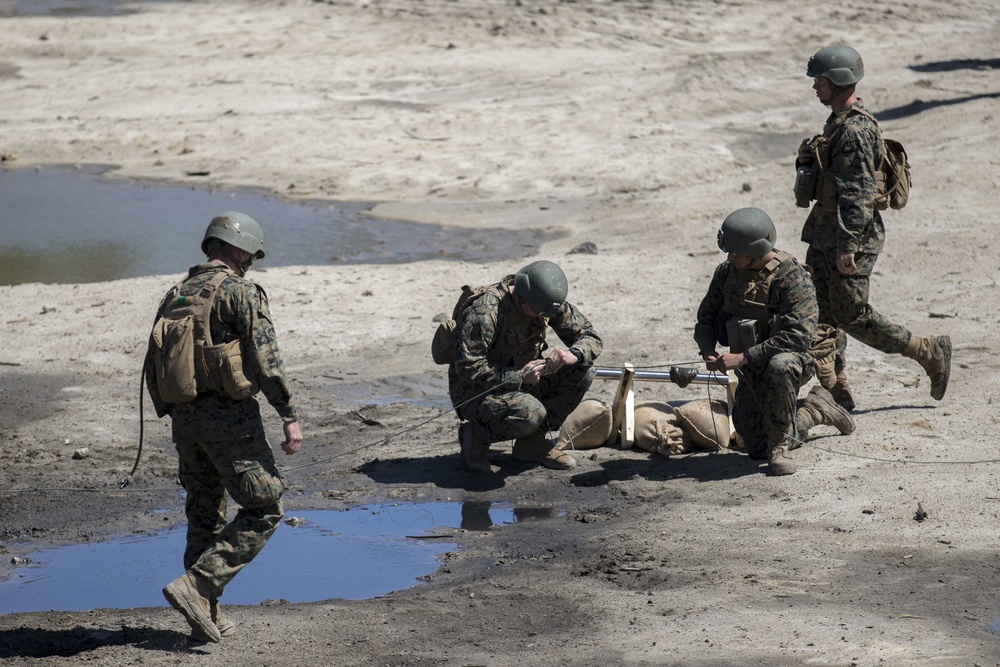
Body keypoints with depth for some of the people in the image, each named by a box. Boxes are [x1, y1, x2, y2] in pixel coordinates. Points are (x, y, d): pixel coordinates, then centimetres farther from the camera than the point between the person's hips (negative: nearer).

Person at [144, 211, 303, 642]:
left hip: (186, 422, 7)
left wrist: (170, 416, 28)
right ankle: (197, 586, -11)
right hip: (231, 418, -7)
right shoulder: (241, 293, -8)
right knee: (263, 511, 0)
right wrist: (290, 416, -12)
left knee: (204, 517, 16)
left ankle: (207, 618, 17)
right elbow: (266, 361, -16)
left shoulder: (174, 296, 13)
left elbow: (153, 370, 17)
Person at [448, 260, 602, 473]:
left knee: (583, 370, -9)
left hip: (520, 382, 8)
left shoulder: (550, 303, -5)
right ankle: (476, 434, -5)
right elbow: (468, 368, -29)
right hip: (476, 392, -8)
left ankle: (533, 441, 1)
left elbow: (591, 337, 0)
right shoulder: (485, 311, -27)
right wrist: (519, 376, -32)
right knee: (530, 413, -37)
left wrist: (573, 354, -24)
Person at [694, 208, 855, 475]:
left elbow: (798, 336, -29)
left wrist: (743, 357, -31)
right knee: (757, 450, 3)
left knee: (779, 368, -43)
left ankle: (780, 445, -22)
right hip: (750, 373, 6)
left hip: (789, 359, -6)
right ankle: (817, 409, 30)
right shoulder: (726, 272, -1)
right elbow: (705, 320, 9)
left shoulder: (792, 277, -21)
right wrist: (708, 352, -13)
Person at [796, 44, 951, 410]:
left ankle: (930, 353, 7)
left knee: (853, 316, -5)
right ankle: (836, 390, 15)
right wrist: (807, 159, 2)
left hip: (852, 236, -10)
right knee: (823, 315, 10)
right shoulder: (838, 122, 12)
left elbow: (859, 192, -24)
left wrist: (848, 245, -28)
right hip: (825, 235, 10)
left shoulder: (855, 130, -20)